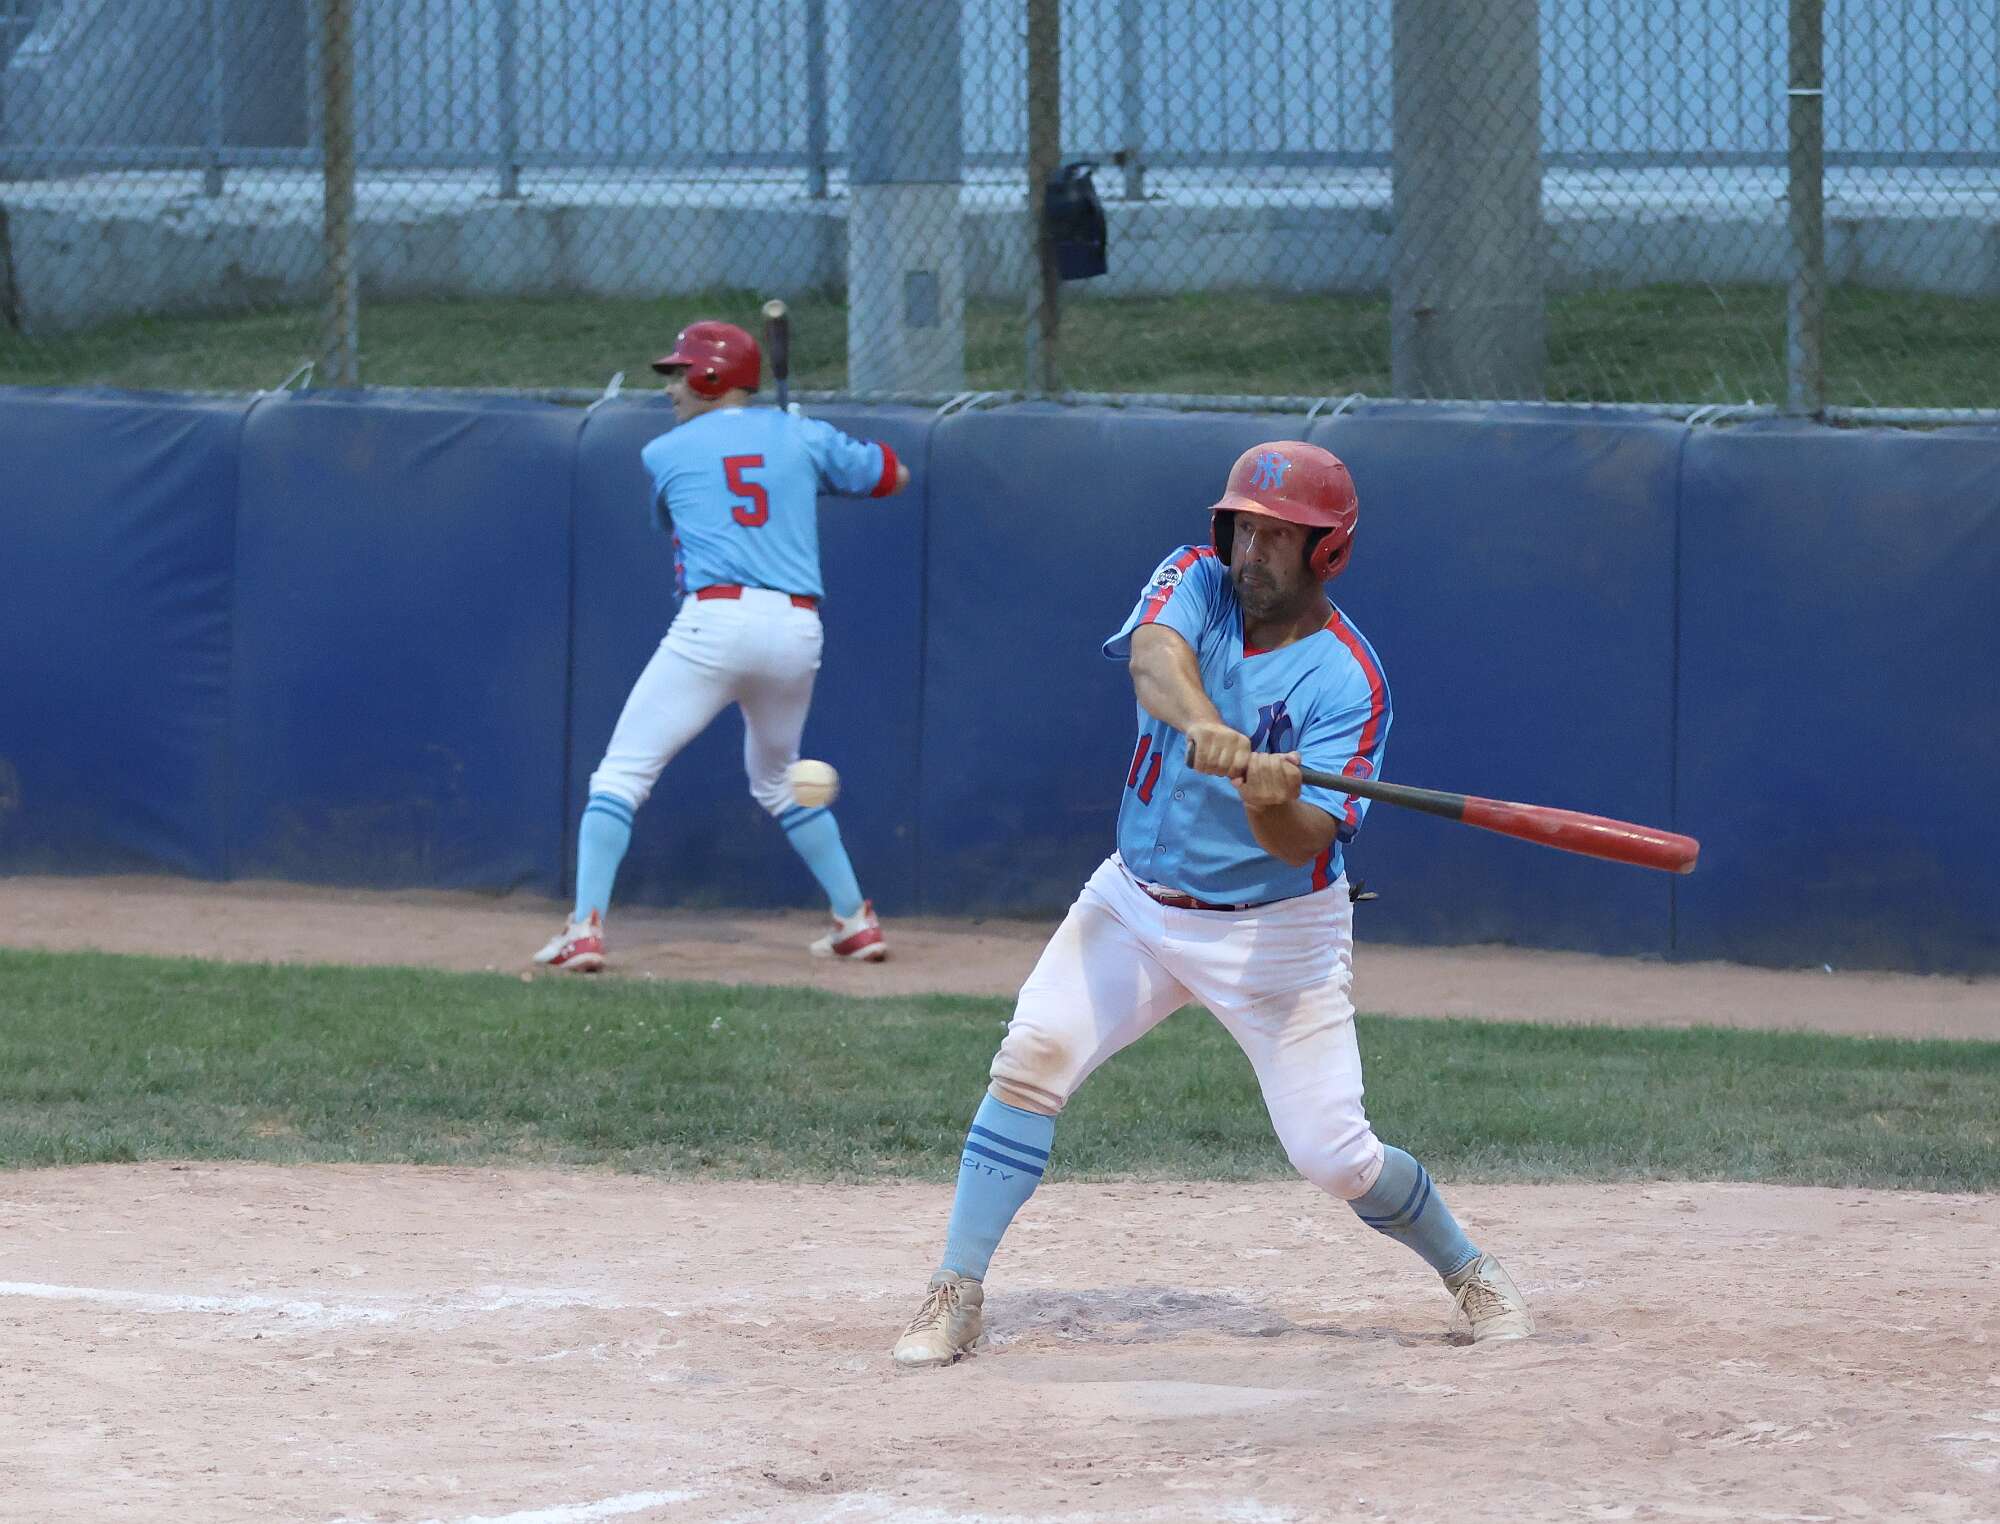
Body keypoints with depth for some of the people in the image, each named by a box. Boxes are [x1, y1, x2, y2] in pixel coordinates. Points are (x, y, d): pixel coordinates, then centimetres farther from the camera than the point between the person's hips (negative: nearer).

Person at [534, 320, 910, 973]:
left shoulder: (664, 454, 9)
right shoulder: (801, 437, 14)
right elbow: (892, 476, 25)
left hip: (714, 620, -4)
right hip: (797, 629, 4)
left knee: (621, 773, -1)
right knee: (778, 779, 27)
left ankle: (584, 930, -15)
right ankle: (856, 921, 26)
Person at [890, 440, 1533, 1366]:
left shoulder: (1347, 683, -17)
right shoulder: (1198, 583, -7)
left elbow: (1306, 842, -26)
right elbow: (1154, 655, -31)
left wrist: (1274, 807, -49)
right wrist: (1200, 723, -53)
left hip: (1276, 933, -3)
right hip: (1137, 901, 3)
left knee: (1334, 1156, -6)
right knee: (1033, 1055, -17)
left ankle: (1467, 1270, 22)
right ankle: (957, 1295, -12)